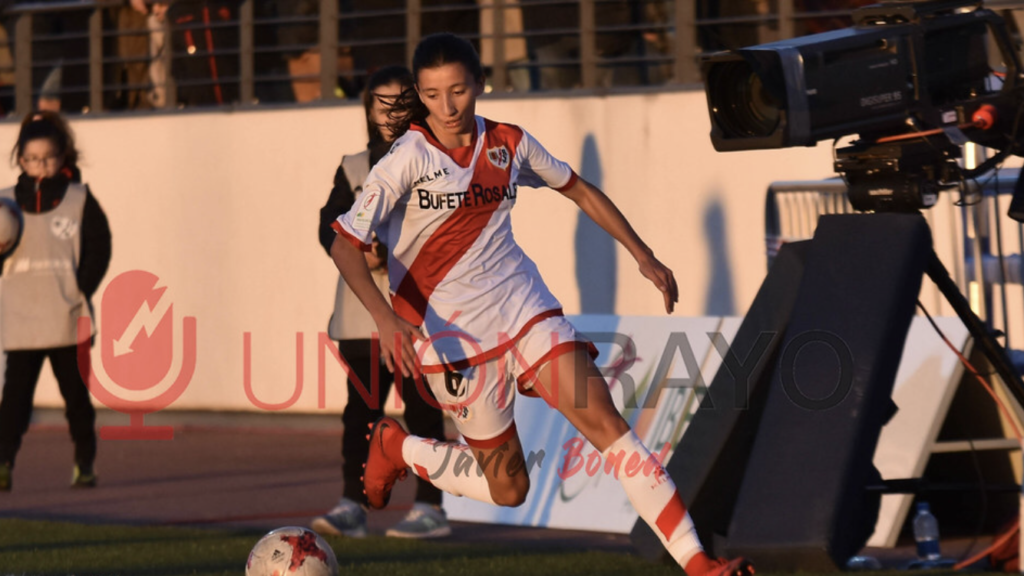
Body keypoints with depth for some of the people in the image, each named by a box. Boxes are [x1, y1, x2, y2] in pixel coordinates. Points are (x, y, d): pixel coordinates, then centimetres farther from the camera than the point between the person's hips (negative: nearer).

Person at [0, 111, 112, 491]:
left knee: (76, 395, 10)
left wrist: (81, 291, -9)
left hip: (67, 320, 0)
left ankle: (85, 464, 21)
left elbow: (98, 248, 0)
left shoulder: (80, 200, 1)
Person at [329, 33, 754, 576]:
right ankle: (397, 448, 29)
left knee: (605, 421, -14)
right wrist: (385, 318, -33)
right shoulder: (408, 158, -12)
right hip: (451, 334, -4)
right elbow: (345, 244, -18)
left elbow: (578, 190, 19)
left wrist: (643, 256, 16)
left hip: (523, 306, 4)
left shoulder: (507, 144, 3)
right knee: (508, 488, 2)